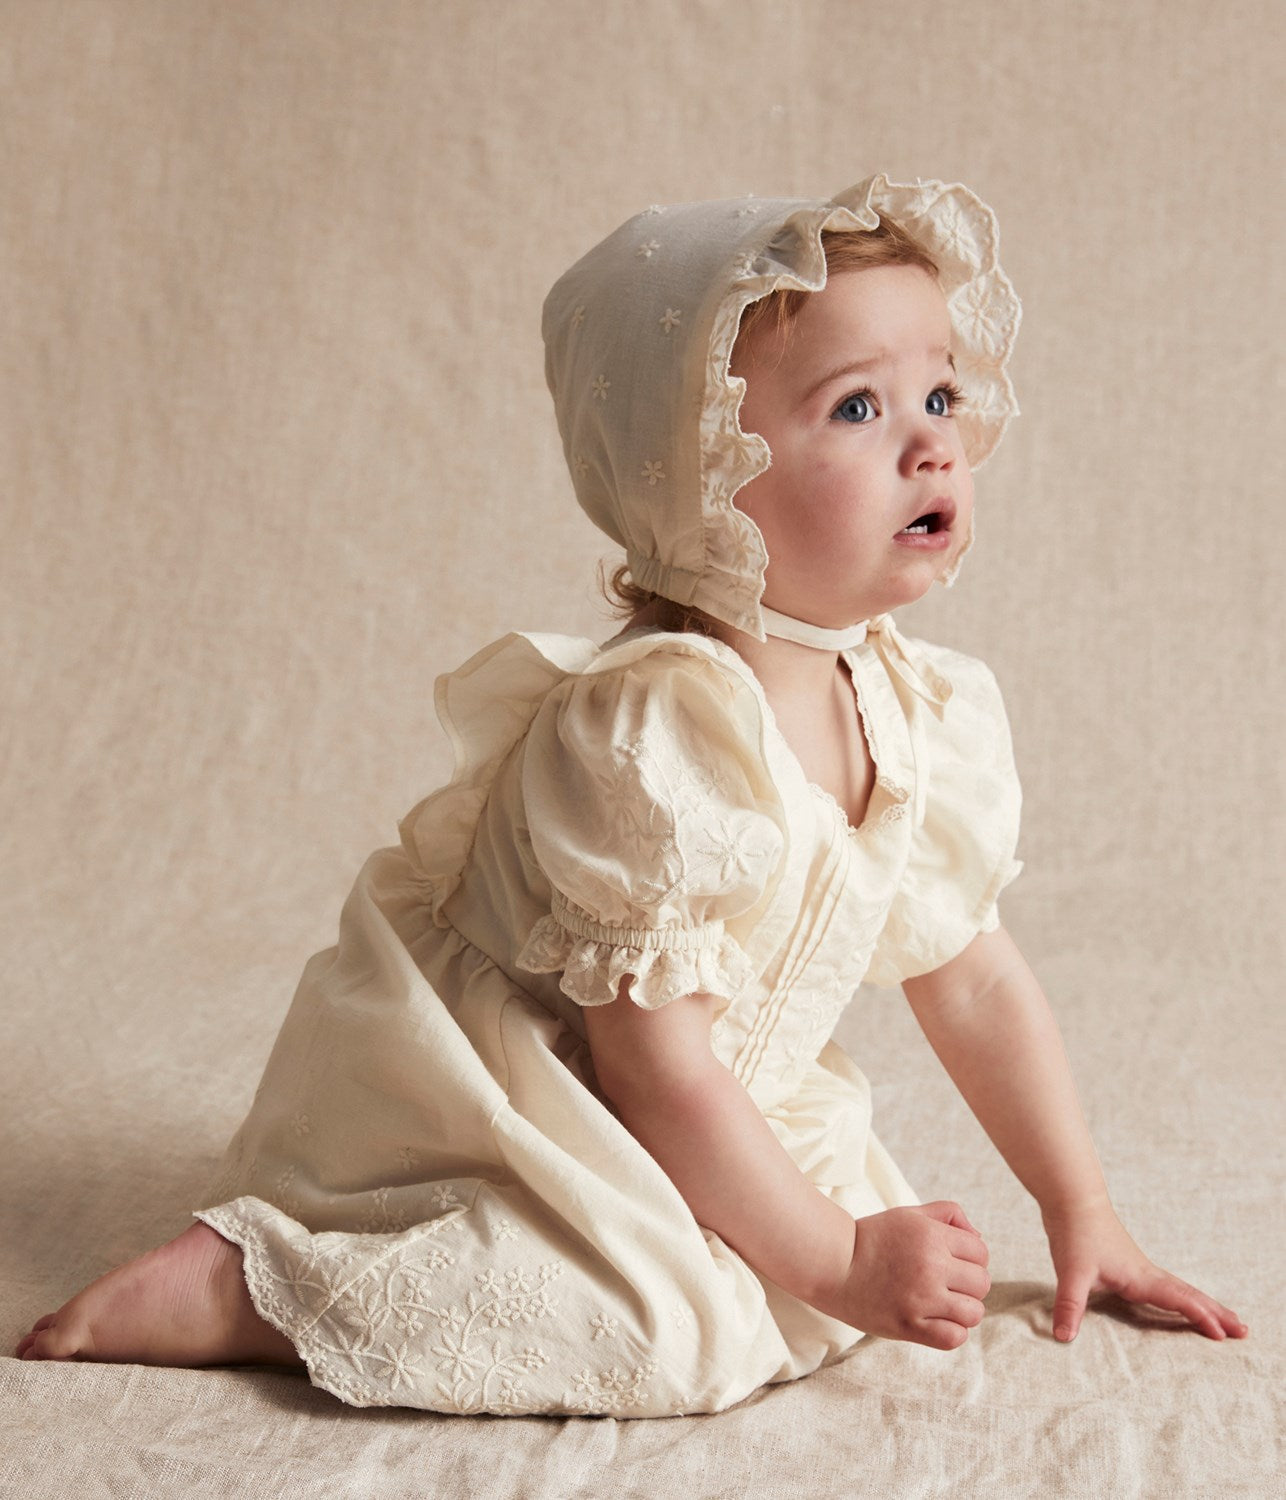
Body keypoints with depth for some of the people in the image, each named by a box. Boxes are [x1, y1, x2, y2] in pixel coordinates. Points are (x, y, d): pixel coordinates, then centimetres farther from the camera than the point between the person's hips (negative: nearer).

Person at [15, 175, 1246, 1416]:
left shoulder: (925, 712, -4)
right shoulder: (650, 731, -29)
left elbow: (976, 983, 7)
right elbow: (654, 1064, -25)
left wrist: (1081, 1214, 10)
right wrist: (835, 1262, -16)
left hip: (684, 1121, 9)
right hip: (471, 1093, -9)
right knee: (677, 1319, -27)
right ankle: (231, 1286, -16)